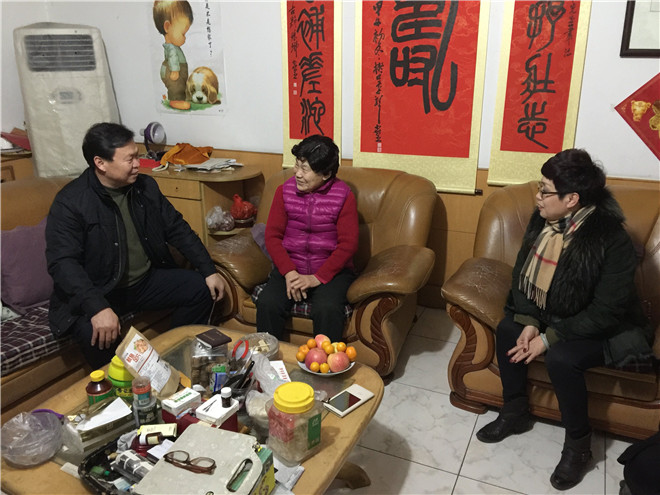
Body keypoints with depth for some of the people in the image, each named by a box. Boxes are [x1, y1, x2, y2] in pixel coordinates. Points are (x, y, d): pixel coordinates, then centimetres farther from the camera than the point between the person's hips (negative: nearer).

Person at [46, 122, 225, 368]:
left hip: (147, 281, 6)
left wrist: (209, 271, -2)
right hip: (99, 292, -5)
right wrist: (97, 307, -37)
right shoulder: (70, 202, -15)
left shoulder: (145, 186, 3)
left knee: (201, 289, -11)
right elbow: (63, 262, -23)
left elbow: (178, 229, 7)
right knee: (97, 334, -34)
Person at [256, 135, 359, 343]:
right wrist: (289, 272, -15)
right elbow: (272, 236, 1)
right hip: (289, 268, 3)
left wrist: (317, 278, -17)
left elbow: (348, 244, -9)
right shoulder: (285, 191, 3)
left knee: (327, 309, -31)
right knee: (267, 303, -24)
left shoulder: (343, 195, -5)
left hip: (331, 271, -2)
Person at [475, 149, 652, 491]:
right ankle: (515, 413, 5)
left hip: (602, 329, -6)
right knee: (507, 329, -16)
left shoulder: (612, 241, -26)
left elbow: (606, 312, -25)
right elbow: (523, 274, -2)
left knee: (560, 357, -30)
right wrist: (529, 322, -16)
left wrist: (549, 338, -26)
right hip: (549, 313, 6)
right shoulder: (543, 220, -8)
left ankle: (578, 444, -4)